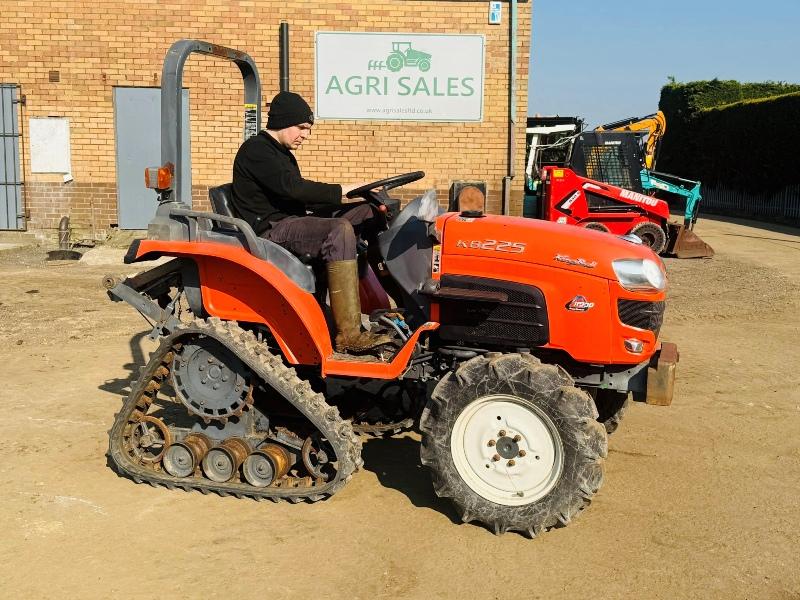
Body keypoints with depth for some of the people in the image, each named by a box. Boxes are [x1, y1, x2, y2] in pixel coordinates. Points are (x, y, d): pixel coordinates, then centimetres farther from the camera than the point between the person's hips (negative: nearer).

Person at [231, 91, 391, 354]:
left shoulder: (282, 153, 23)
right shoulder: (255, 150, -9)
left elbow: (301, 199, 19)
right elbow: (292, 187, -22)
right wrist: (341, 191, -21)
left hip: (293, 219, 10)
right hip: (271, 229, -10)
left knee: (368, 211, 0)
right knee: (340, 231, -34)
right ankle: (348, 334, -37)